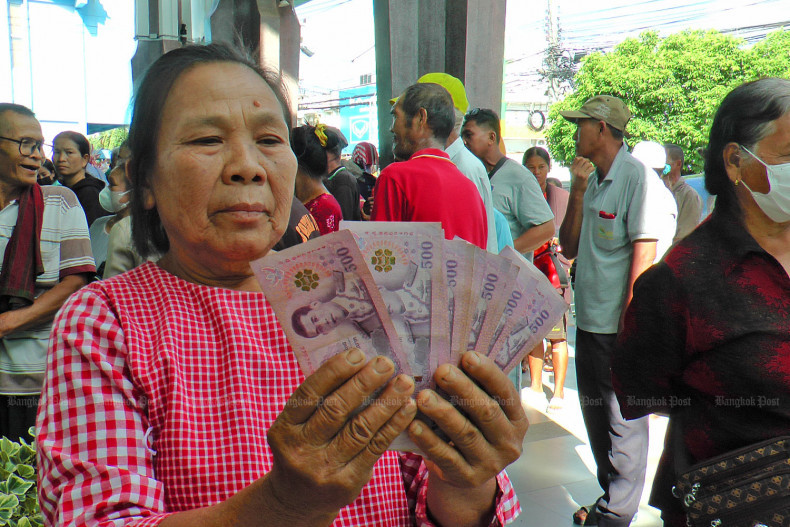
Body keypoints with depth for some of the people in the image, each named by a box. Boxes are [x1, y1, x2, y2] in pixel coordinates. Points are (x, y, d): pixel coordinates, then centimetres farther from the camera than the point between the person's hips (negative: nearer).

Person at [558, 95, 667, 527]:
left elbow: (645, 251, -18)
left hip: (621, 325, -8)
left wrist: (628, 323, -20)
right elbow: (570, 248, 9)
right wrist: (578, 191, -1)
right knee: (595, 411, 18)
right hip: (589, 320, 9)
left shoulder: (637, 176, -12)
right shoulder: (592, 180, 12)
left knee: (624, 418, 4)